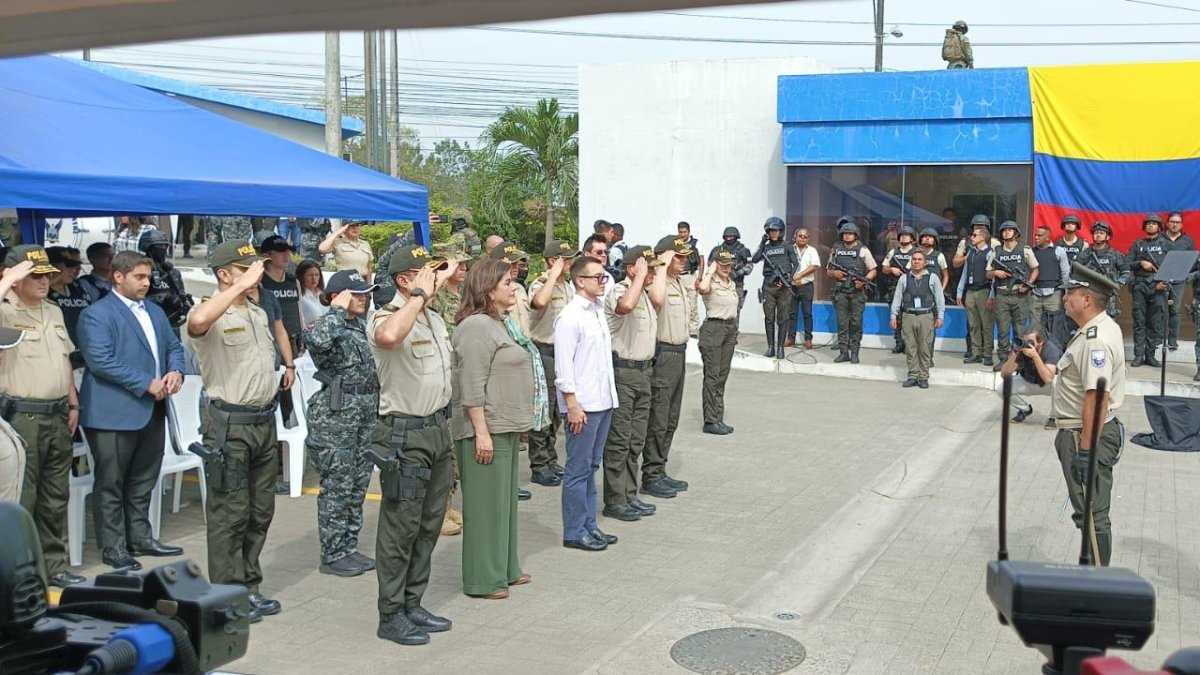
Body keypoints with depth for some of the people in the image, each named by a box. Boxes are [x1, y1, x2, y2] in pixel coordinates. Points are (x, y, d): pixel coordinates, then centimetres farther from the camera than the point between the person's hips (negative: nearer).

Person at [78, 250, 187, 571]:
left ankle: (140, 537, 26)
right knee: (111, 483, 2)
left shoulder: (155, 311, 16)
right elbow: (101, 361, -19)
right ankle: (113, 547, 10)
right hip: (114, 413, -7)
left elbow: (174, 346, 18)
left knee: (143, 480, 15)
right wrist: (146, 384, -19)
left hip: (153, 410, 8)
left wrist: (176, 371, -5)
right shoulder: (97, 314, -9)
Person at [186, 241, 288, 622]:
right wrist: (241, 286, -33)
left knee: (260, 511, 14)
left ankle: (249, 587, 25)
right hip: (230, 424, -8)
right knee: (230, 514, -1)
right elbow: (196, 322, -39)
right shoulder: (214, 315, -13)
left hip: (264, 420, 8)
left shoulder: (258, 314, 14)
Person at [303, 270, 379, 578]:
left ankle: (349, 548, 24)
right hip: (335, 415, -8)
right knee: (337, 487, -1)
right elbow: (317, 339, -37)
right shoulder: (329, 326, -12)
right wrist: (338, 310, -23)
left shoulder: (361, 325, 11)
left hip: (366, 413, 8)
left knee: (358, 485, 13)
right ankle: (332, 556, 9)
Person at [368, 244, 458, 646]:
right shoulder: (387, 318, -16)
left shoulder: (435, 319, 13)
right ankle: (391, 616, 10)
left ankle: (412, 604, 26)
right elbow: (388, 337, -43)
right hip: (406, 435, -9)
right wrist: (419, 295, -30)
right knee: (401, 528, -1)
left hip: (438, 428, 9)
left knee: (429, 524, 14)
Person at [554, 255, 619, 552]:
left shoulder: (598, 311, 12)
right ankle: (574, 532, 9)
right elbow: (563, 366, -16)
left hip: (603, 402, 8)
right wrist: (572, 405, -18)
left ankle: (589, 525, 24)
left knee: (591, 466, 15)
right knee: (579, 469, 0)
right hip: (582, 405, -8)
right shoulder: (570, 317, -13)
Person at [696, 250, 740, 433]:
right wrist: (710, 272, -19)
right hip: (713, 328, -8)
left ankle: (718, 419, 15)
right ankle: (710, 421, -3)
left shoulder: (732, 284, 14)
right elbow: (702, 288, -35)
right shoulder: (711, 283, -10)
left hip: (731, 328, 8)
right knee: (712, 377, -5)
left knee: (723, 376, 10)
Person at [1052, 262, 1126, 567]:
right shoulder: (1100, 329, 11)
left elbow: (1097, 398, -28)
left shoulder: (1096, 340, -23)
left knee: (1092, 515, -3)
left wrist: (1085, 450, -28)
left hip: (1087, 436, -11)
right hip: (1079, 432, 11)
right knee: (1088, 512, 21)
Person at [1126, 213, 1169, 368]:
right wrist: (1141, 263, -9)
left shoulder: (1166, 244, 11)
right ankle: (1138, 355, 1)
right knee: (1139, 322, -1)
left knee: (1155, 323, -1)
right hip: (1140, 285, 1)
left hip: (1158, 287, -1)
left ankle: (1150, 355, 3)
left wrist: (1165, 282, -9)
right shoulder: (1138, 244, 14)